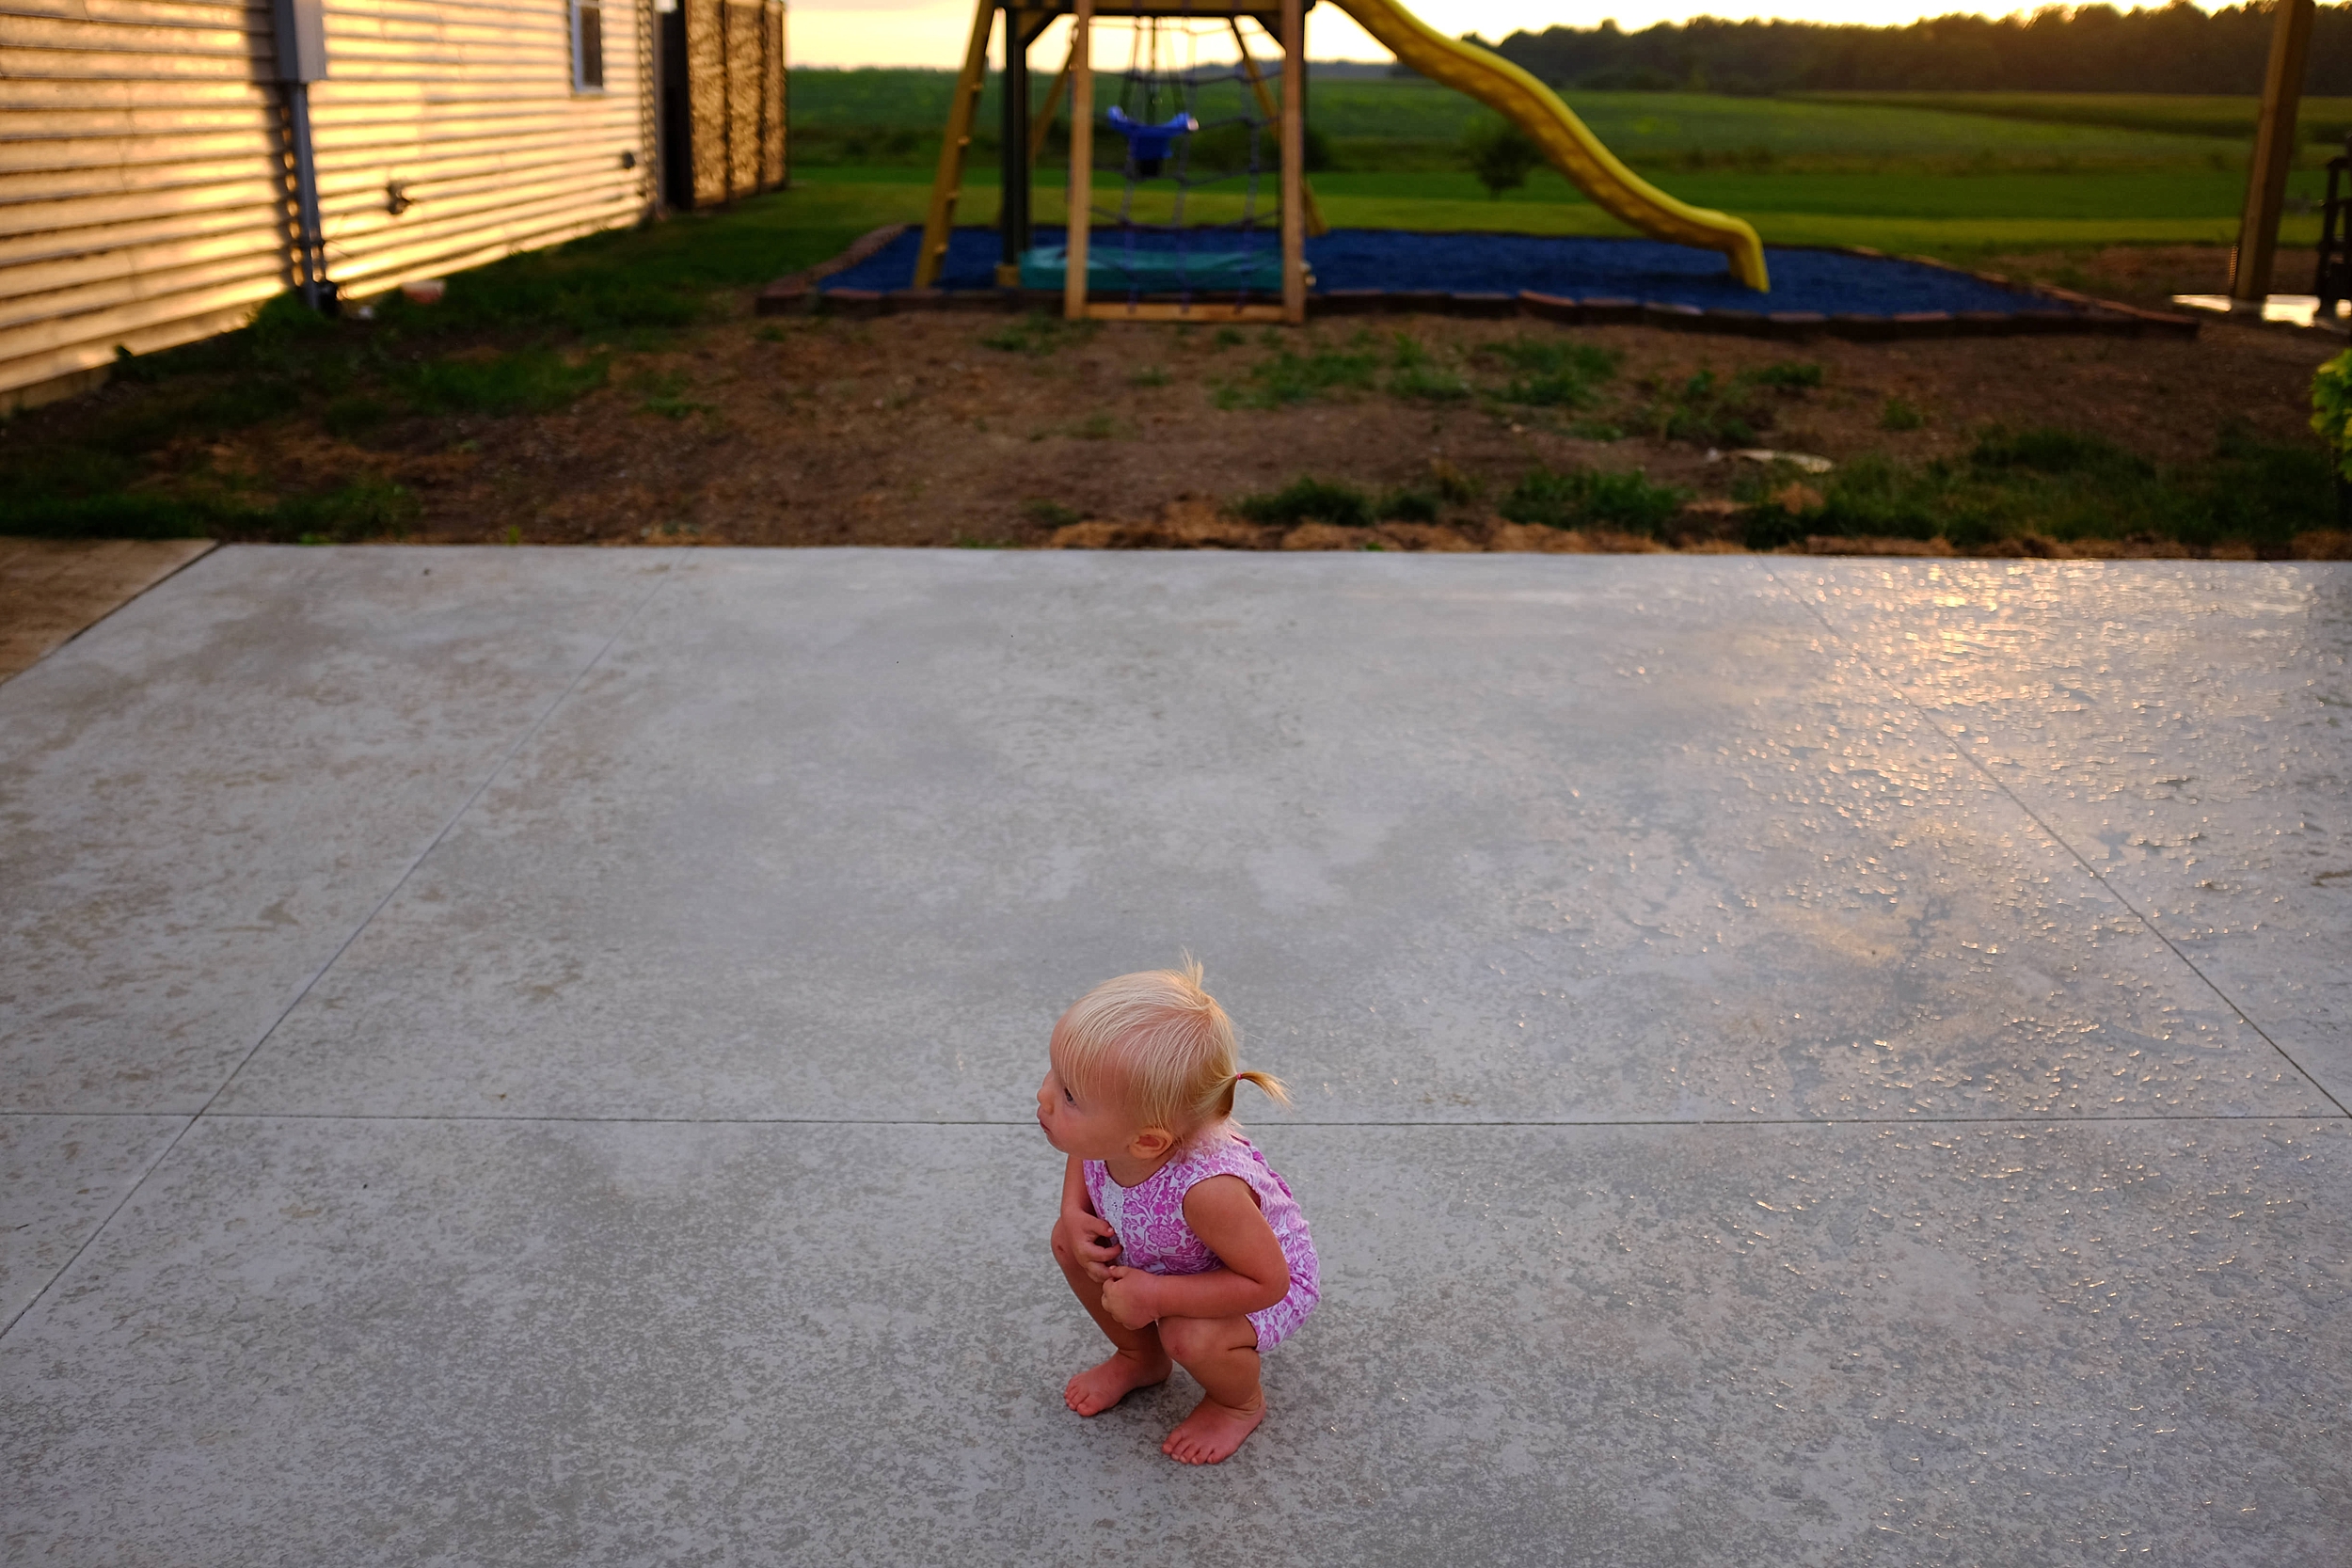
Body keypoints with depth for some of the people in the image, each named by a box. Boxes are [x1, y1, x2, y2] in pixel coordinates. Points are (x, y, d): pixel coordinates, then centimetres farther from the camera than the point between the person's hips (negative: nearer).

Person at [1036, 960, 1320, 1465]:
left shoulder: (1205, 1188, -47)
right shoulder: (1107, 1134, -27)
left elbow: (1267, 1281, -33)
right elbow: (1083, 1160, 1)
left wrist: (1157, 1297, -35)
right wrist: (1074, 1213, -19)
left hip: (1269, 1283, -6)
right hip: (1159, 1253, 7)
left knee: (1190, 1336, -31)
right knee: (1069, 1242, -6)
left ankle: (1240, 1402, 8)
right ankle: (1140, 1358, 21)